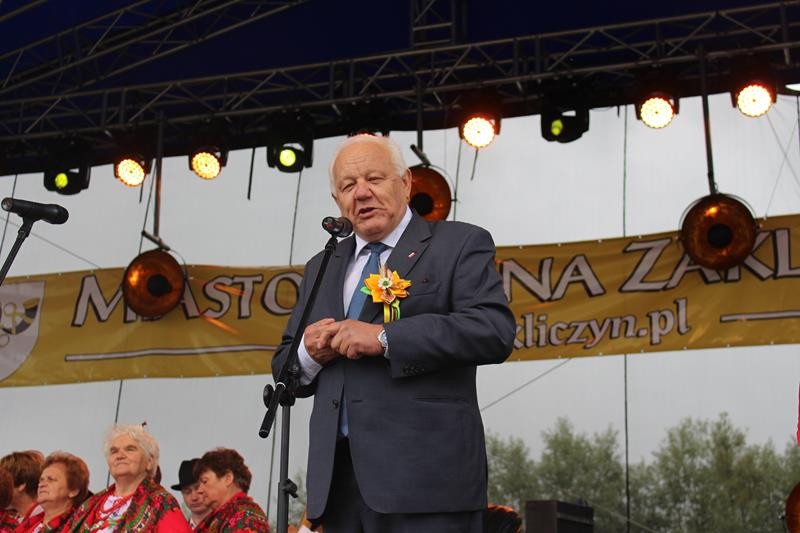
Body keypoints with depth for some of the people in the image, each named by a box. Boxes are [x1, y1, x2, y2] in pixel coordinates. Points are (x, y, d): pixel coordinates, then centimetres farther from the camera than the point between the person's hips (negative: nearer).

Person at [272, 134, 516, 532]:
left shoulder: (460, 244, 3)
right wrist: (309, 353, -2)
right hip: (337, 478, 5)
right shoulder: (321, 268, 20)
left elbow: (496, 330, -13)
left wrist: (385, 338, -17)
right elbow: (283, 368, 22)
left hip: (425, 475, -5)